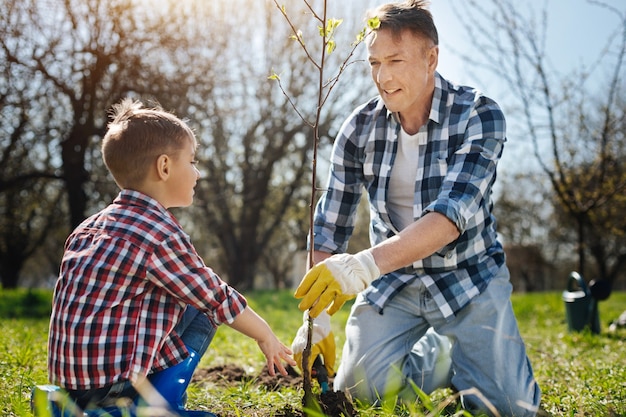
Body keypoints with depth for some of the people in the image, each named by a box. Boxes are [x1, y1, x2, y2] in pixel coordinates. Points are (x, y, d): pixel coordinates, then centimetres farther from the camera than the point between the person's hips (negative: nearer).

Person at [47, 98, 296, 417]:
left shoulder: (88, 228, 11)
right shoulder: (161, 234, -14)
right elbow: (219, 299, -5)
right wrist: (266, 335, 13)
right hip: (115, 385, -8)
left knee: (199, 304, 15)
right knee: (204, 310, 7)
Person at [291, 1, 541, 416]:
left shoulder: (480, 116, -19)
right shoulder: (360, 127, -8)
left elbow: (453, 213, -32)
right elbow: (329, 227, -6)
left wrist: (366, 264, -46)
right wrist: (316, 317, -17)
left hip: (469, 277, -2)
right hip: (392, 278, 3)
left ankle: (457, 353, 17)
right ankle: (440, 354, 14)